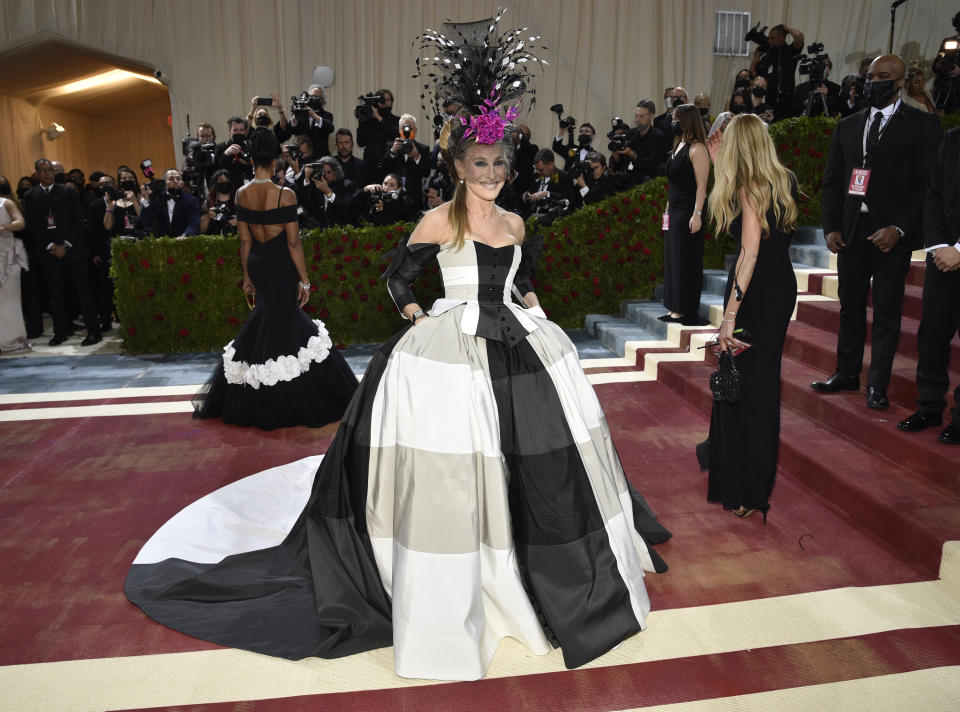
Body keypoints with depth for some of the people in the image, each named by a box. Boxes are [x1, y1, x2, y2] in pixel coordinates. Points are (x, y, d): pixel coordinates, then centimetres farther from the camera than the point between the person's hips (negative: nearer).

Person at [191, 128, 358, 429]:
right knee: (281, 322, 4)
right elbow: (293, 242, -14)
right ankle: (278, 403, 13)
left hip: (256, 264, 5)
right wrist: (304, 280, -7)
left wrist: (247, 277, 14)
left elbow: (245, 240, 6)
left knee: (266, 316, 20)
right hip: (281, 265, -5)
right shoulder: (285, 195, -14)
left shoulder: (242, 194, 1)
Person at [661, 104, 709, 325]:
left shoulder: (697, 149, -12)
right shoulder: (679, 145, 15)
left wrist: (697, 214, -22)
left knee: (686, 259, -5)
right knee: (673, 258, 11)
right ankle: (675, 309, 19)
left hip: (688, 211, -10)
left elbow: (701, 185, -17)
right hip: (675, 210, 10)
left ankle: (686, 311, 1)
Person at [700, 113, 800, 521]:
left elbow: (750, 253, -24)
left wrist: (730, 316, -27)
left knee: (741, 382, 1)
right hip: (783, 287, 8)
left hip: (755, 291, -8)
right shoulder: (785, 181, 7)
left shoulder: (748, 187, -16)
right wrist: (720, 167, 15)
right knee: (764, 377, 19)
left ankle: (743, 492, 11)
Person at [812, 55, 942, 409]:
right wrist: (831, 227, 1)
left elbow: (927, 183, -5)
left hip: (891, 234, -4)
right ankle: (846, 374, 22)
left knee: (886, 312, 2)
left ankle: (877, 385, 10)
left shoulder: (922, 124, 1)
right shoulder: (847, 126, 13)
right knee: (850, 307, 10)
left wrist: (899, 229, -15)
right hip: (851, 233, 4)